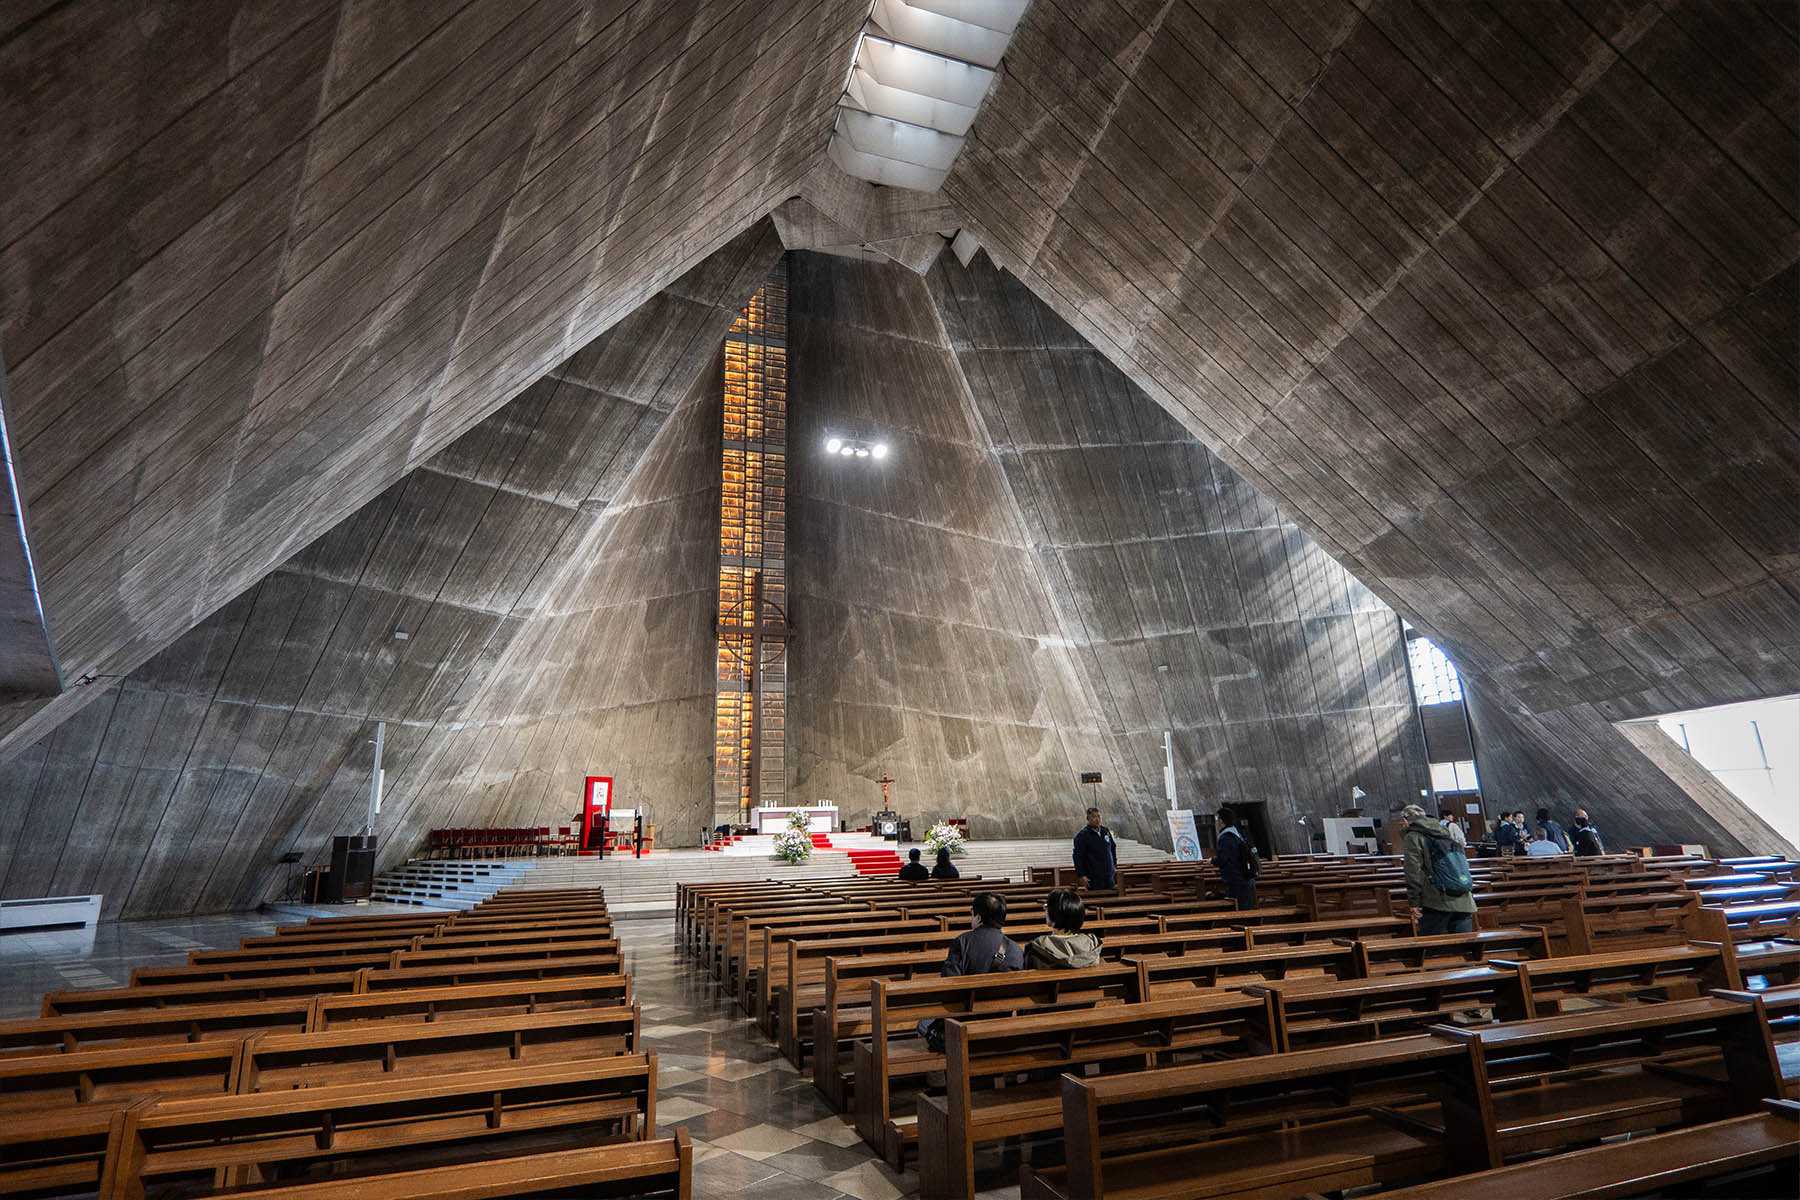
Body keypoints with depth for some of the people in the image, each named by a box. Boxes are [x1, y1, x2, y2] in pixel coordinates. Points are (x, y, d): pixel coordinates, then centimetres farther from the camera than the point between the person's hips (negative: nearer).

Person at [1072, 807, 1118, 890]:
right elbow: (1077, 857, -11)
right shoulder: (1082, 835, -11)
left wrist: (1114, 865, 20)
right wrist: (1082, 875, -15)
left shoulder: (1106, 831, 6)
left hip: (1110, 875, 6)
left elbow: (1113, 847, 21)